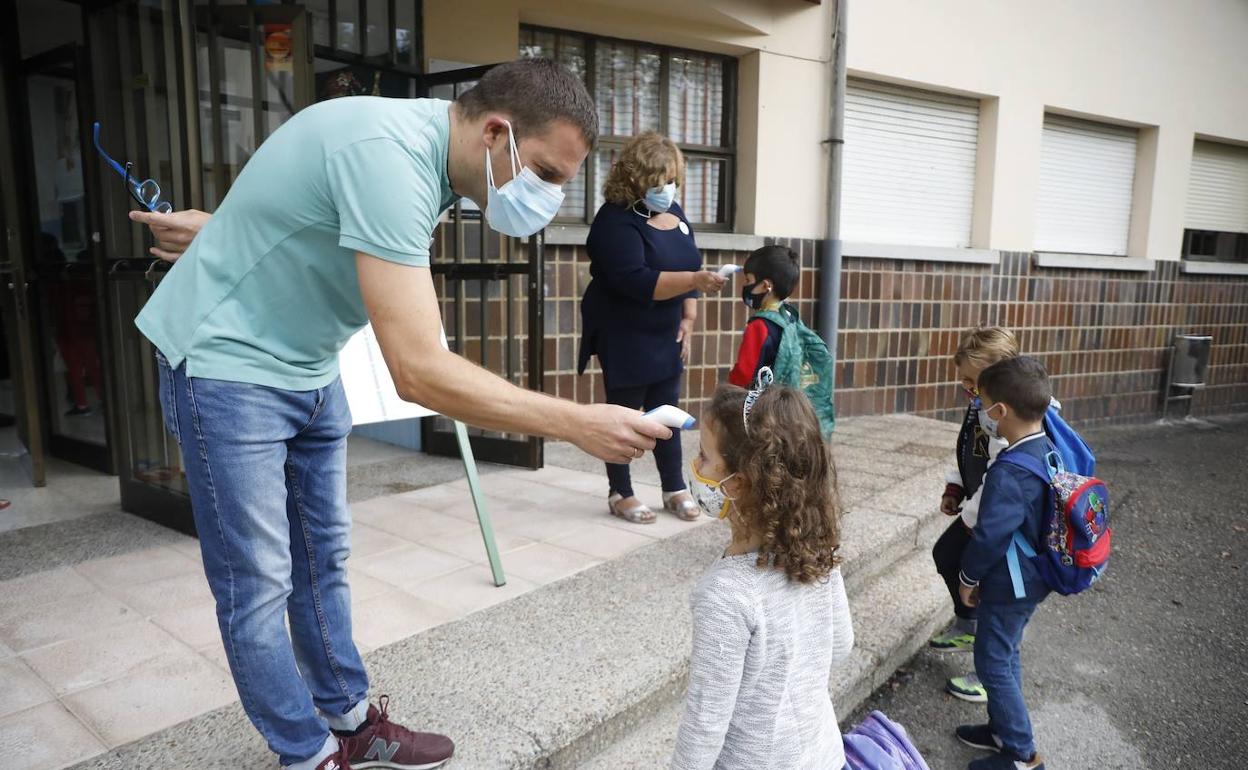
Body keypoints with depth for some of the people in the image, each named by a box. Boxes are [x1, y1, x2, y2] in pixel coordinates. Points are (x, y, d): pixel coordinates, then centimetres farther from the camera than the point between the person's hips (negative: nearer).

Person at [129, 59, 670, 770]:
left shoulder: (430, 152, -2)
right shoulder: (390, 154, -32)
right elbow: (419, 371, -37)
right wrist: (579, 424, -36)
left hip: (308, 367, 9)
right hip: (228, 363, -8)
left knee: (324, 558, 15)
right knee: (259, 584, 1)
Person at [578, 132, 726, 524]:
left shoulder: (674, 213, 8)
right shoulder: (616, 219, -17)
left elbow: (689, 267, 12)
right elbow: (636, 281, -28)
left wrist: (688, 318, 1)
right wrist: (695, 280, -35)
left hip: (666, 336, 7)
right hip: (625, 338, -7)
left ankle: (675, 489, 23)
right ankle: (621, 494, 15)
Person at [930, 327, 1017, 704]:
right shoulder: (979, 404, -1)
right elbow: (965, 452, 14)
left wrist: (972, 517, -17)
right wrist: (953, 488, 7)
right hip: (975, 510, 10)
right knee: (945, 555, 25)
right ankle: (966, 628, 48)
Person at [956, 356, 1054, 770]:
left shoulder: (1007, 473, -31)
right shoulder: (1049, 451, -2)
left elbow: (989, 535, -26)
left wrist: (969, 576, -9)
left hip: (1008, 586, -9)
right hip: (1033, 579, 9)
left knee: (993, 662, 6)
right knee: (1006, 655, 22)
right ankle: (1004, 729, 38)